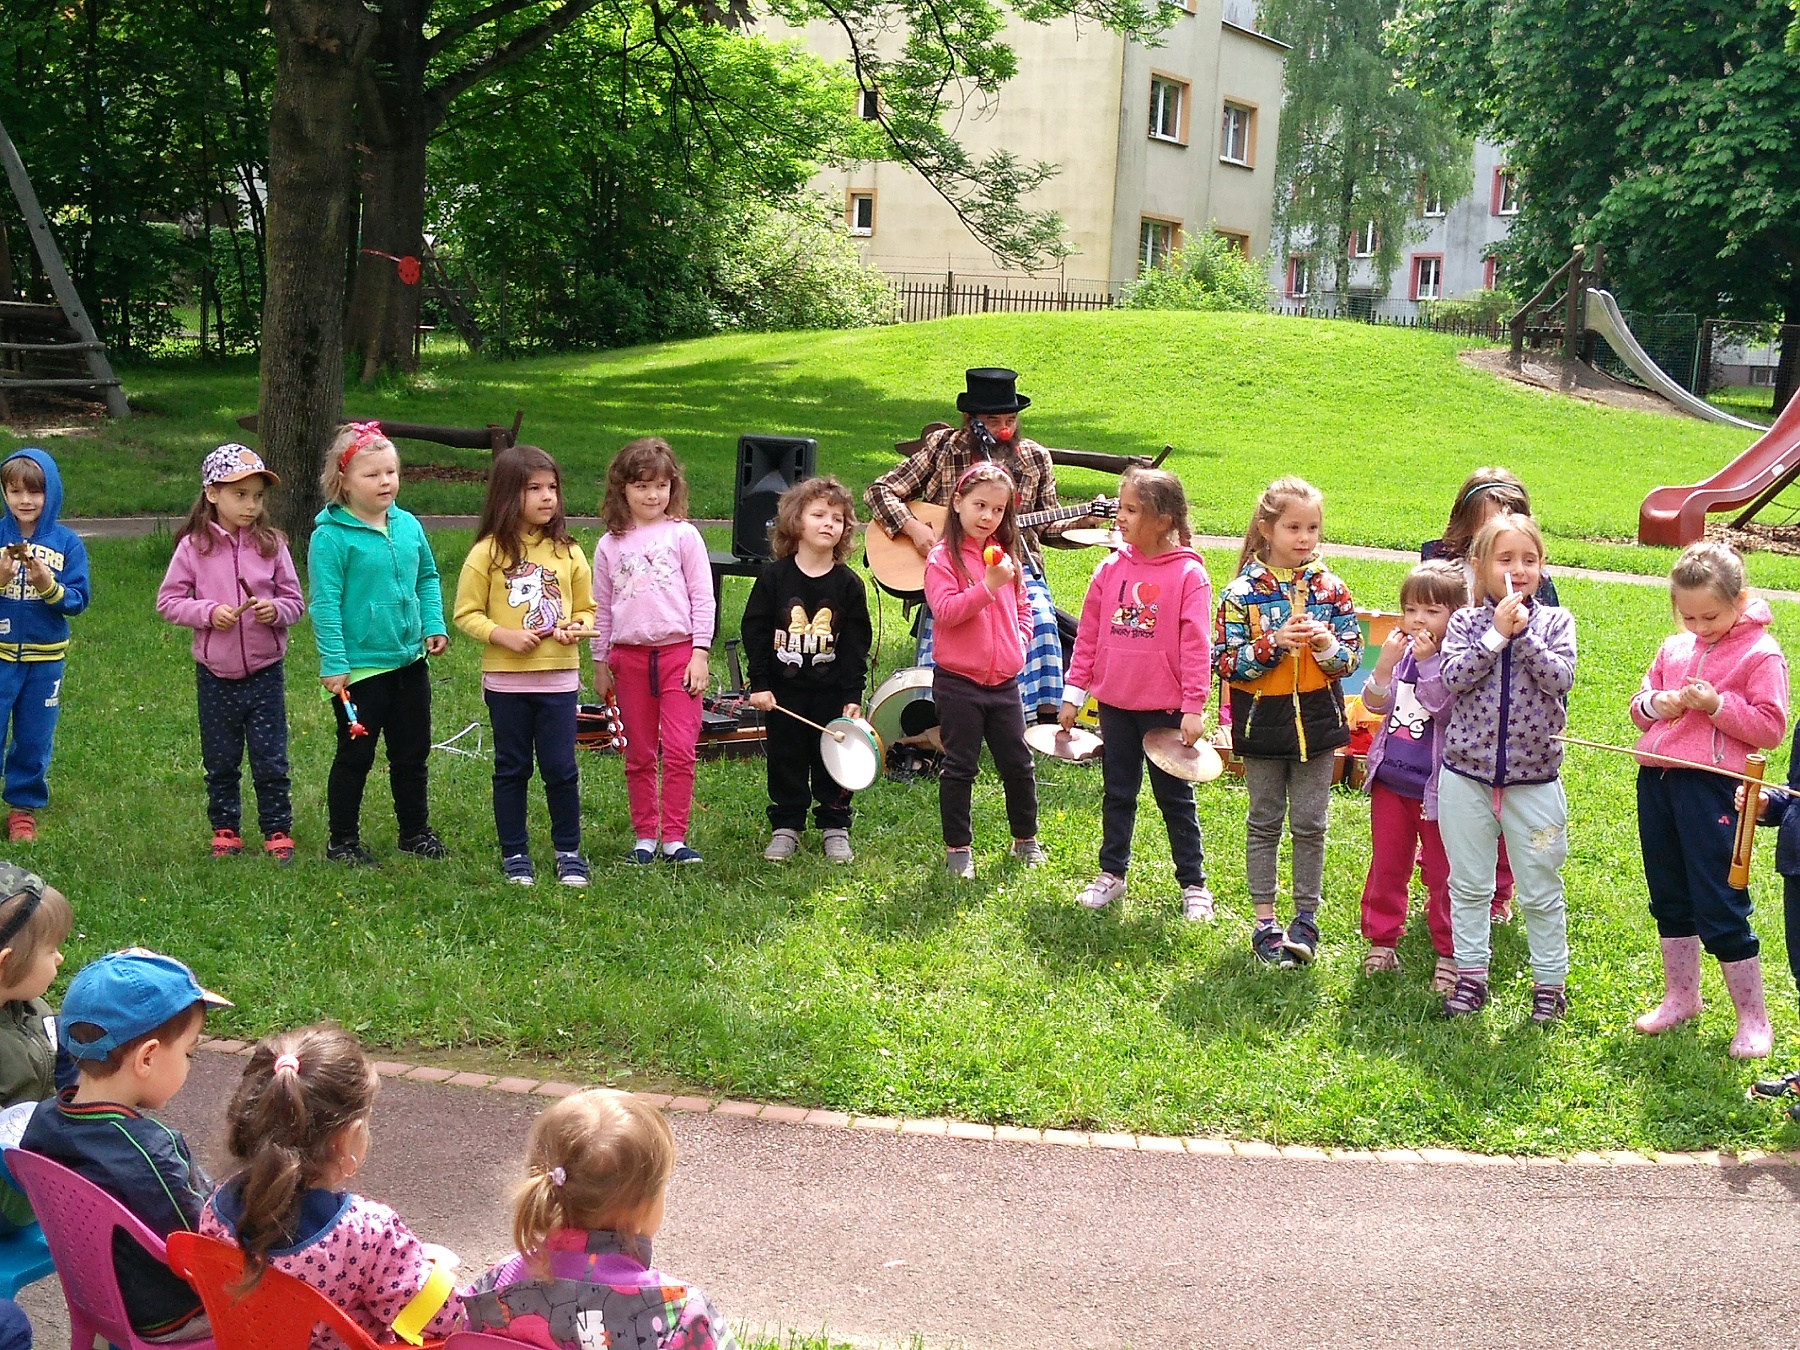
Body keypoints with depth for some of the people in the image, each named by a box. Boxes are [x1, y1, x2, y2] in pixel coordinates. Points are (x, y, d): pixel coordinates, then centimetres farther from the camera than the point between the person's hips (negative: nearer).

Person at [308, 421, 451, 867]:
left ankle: (415, 830, 32)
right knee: (355, 755, 5)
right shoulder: (331, 536, -14)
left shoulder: (408, 525, 4)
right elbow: (325, 603, -15)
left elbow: (428, 578, 17)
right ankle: (343, 840, 19)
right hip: (360, 666, -6)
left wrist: (435, 625, 3)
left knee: (412, 752, 17)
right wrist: (333, 664, -17)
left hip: (409, 660, 6)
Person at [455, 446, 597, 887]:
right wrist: (504, 636, -16)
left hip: (559, 678, 1)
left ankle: (568, 851, 17)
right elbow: (467, 613, -1)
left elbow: (587, 607, 13)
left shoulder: (568, 552, 4)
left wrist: (577, 626, -8)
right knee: (512, 769, 9)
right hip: (506, 680, -1)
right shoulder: (487, 553, -4)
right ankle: (514, 853, 20)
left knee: (561, 769, 2)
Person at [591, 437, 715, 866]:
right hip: (629, 656, 2)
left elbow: (702, 598, 1)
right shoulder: (609, 546, 7)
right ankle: (644, 837, 17)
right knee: (639, 755, 8)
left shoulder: (683, 536, 1)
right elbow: (601, 608, 13)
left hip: (679, 652, -2)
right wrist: (600, 663, 12)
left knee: (680, 750, -8)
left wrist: (700, 653, -5)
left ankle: (674, 838, -1)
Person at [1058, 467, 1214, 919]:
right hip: (1115, 702, 4)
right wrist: (1073, 693, 6)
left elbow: (1196, 645, -12)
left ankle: (1193, 884, 19)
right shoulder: (1110, 570, 2)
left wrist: (1194, 707, -14)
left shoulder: (1189, 575, -10)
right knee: (1118, 793, 16)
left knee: (1175, 796, 7)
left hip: (1165, 708, -4)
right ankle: (1111, 873, 28)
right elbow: (1087, 636, 7)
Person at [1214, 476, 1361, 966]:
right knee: (1264, 822, 9)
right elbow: (1227, 663, -9)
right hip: (1262, 722, -1)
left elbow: (1353, 657, 2)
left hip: (1316, 719, 2)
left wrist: (1328, 645, -19)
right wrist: (1275, 643, -22)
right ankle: (1265, 921, 17)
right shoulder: (1243, 592, -6)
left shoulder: (1330, 589, 0)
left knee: (1310, 824, 7)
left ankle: (1306, 918, 18)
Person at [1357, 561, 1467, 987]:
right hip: (1390, 778, 5)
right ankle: (1382, 940, 28)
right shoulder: (1400, 652, 3)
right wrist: (1385, 665, -14)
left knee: (1442, 873, 6)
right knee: (1386, 865, 15)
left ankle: (1450, 952, 18)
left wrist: (1428, 663, -27)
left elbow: (1446, 708, -24)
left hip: (1436, 785, -5)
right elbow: (1376, 704, 0)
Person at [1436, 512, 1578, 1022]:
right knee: (1469, 885, 11)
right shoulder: (1465, 623, 0)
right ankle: (1470, 975, 23)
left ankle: (1550, 980, 20)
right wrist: (1496, 635, -19)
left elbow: (1561, 678, -14)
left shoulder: (1555, 621, 0)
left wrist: (1523, 634, -19)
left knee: (1541, 891, 7)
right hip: (1467, 775, 1)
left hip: (1534, 779, -1)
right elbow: (1453, 677, -15)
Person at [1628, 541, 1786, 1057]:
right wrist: (1657, 703, -2)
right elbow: (1639, 709, 20)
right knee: (1670, 902, 17)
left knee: (1719, 908, -3)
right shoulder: (1674, 649, 13)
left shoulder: (1760, 654, -5)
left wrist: (1718, 705, -19)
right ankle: (1681, 997, 32)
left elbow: (1771, 728, -9)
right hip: (1656, 779, 7)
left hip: (1711, 787, -6)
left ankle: (1753, 1017, 11)